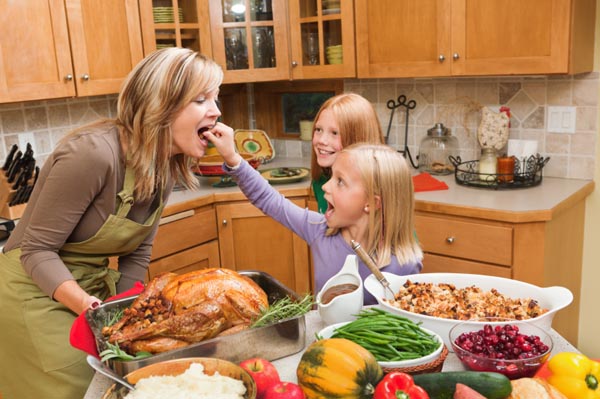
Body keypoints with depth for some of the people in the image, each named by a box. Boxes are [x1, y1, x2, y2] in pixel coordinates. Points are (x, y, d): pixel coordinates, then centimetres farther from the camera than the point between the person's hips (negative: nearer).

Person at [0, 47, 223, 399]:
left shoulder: (168, 165, -5)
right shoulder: (94, 153, -29)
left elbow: (136, 254, 1)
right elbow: (36, 250, -22)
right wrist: (85, 305, -35)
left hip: (96, 287, 7)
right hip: (38, 292, -7)